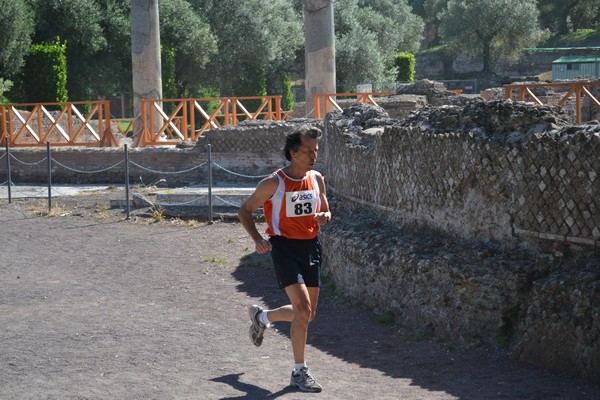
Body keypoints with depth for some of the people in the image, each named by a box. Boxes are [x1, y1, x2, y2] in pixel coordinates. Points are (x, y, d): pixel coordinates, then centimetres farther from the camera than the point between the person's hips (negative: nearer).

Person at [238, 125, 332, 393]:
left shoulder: (317, 180, 5)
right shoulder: (274, 183, -10)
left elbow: (325, 212, 18)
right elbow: (245, 211, -2)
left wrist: (324, 217, -7)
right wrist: (258, 239, -16)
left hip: (310, 247, 6)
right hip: (284, 247, -6)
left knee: (307, 313, 11)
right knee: (303, 310, -16)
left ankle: (261, 316, 40)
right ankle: (299, 372, -5)